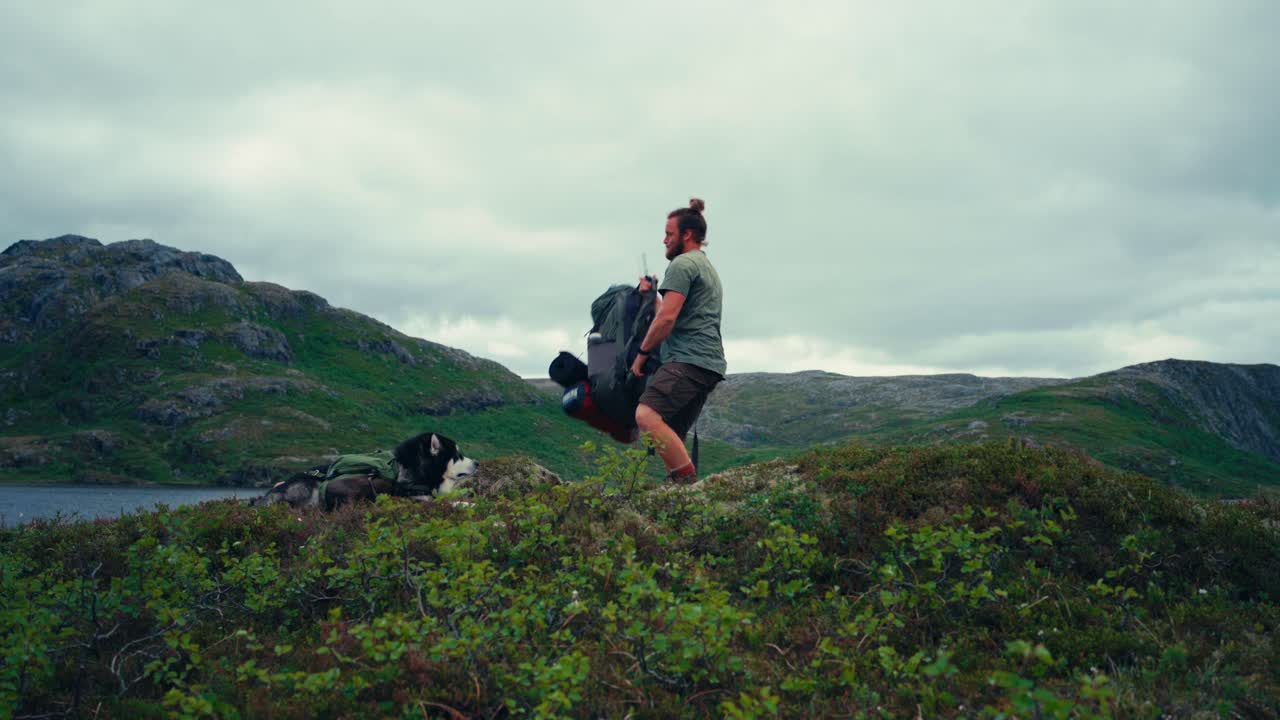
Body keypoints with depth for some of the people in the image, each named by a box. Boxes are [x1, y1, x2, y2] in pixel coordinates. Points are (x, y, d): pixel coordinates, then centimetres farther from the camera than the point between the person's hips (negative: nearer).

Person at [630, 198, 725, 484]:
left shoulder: (682, 264, -3)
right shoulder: (708, 267, 30)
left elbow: (667, 318, -13)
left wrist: (642, 352, -2)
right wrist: (652, 295, 42)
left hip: (688, 360, -11)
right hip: (710, 364, 11)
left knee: (647, 416, -27)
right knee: (671, 439, 10)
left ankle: (689, 482, -32)